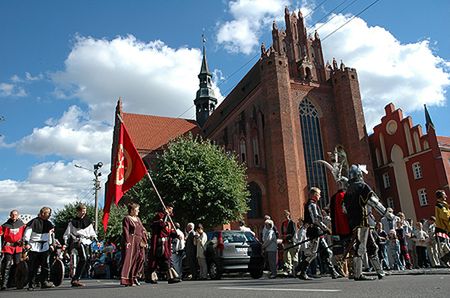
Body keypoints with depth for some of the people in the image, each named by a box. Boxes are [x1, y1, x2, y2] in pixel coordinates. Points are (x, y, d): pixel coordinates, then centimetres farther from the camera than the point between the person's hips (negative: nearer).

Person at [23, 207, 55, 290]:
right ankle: (30, 285, 7)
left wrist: (51, 244, 21)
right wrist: (26, 243, -13)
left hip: (45, 247, 5)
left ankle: (44, 282, -1)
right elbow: (27, 232, -7)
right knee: (33, 267, -1)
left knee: (46, 265, -4)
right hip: (34, 247, -5)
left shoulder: (48, 223, 14)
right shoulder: (34, 221, -5)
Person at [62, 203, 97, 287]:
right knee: (83, 258, -22)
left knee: (82, 260, 1)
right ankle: (75, 279, -16)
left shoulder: (88, 221, 17)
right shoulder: (73, 221, 9)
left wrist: (96, 240, 5)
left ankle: (75, 279, 11)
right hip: (77, 241, -4)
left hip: (86, 242, 4)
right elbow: (67, 233, 9)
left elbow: (92, 233, 19)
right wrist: (65, 243, -2)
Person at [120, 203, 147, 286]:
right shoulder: (127, 219, -3)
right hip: (131, 242, -7)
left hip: (139, 242, 7)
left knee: (141, 258, 0)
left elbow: (142, 230, 19)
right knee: (129, 260, -7)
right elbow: (125, 231, -11)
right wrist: (127, 242, -20)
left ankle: (135, 276, 13)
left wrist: (144, 241, 10)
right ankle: (127, 280, -3)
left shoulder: (138, 219, 19)